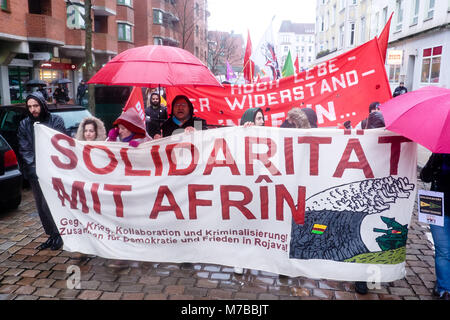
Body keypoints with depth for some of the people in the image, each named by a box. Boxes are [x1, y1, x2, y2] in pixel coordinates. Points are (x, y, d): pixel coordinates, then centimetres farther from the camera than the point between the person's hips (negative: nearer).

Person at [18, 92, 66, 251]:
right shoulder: (24, 124, 9)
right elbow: (24, 149, 5)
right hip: (35, 172, 4)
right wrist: (35, 165, -9)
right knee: (41, 206, 8)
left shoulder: (56, 120, 0)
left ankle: (58, 234, 9)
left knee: (49, 204, -8)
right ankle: (52, 235, 21)